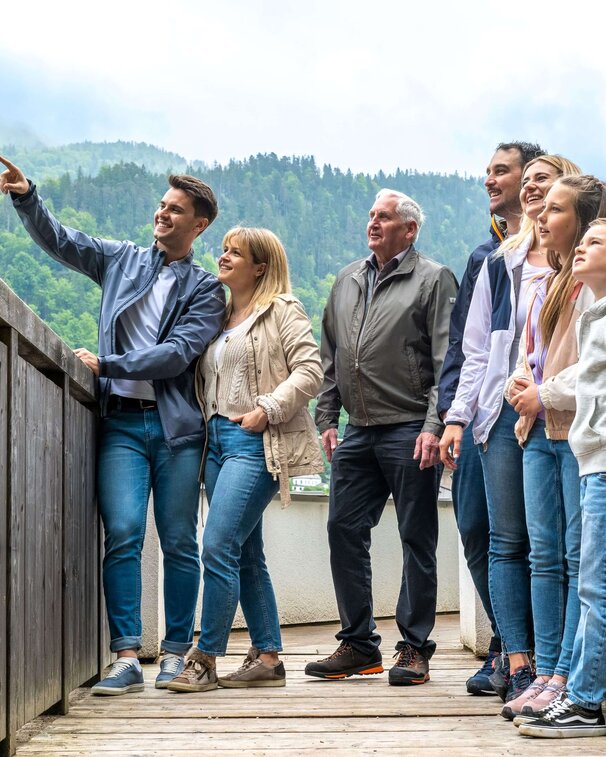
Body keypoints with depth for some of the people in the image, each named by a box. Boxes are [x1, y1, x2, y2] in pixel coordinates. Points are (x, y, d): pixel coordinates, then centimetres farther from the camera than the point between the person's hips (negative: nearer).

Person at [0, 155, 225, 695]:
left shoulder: (206, 289, 5)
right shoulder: (122, 260, 14)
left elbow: (176, 354, -8)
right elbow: (59, 240, 9)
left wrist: (106, 364, -13)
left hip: (175, 426, -1)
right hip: (121, 421, 1)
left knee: (180, 542, 2)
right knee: (122, 535, -10)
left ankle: (176, 654, 12)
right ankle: (126, 658, -9)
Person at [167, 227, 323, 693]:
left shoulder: (282, 310, -2)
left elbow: (310, 371, -11)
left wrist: (266, 410, -17)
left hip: (256, 442, -8)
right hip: (217, 439, 8)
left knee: (219, 547, -14)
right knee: (247, 555, 9)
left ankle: (205, 659, -8)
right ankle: (268, 658, 14)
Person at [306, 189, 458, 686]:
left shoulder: (434, 280, -1)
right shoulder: (347, 282, 17)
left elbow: (447, 361, -8)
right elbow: (330, 358, 22)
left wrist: (434, 426, -16)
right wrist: (327, 418, 14)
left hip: (410, 431, -6)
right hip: (357, 433, 6)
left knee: (417, 540, 0)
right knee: (345, 531, 4)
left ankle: (415, 649, 8)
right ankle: (359, 644, 14)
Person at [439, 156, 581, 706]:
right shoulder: (501, 264, 17)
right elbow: (477, 349, 16)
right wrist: (457, 416, 8)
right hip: (504, 412, 3)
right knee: (508, 541, -1)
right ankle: (518, 665, 0)